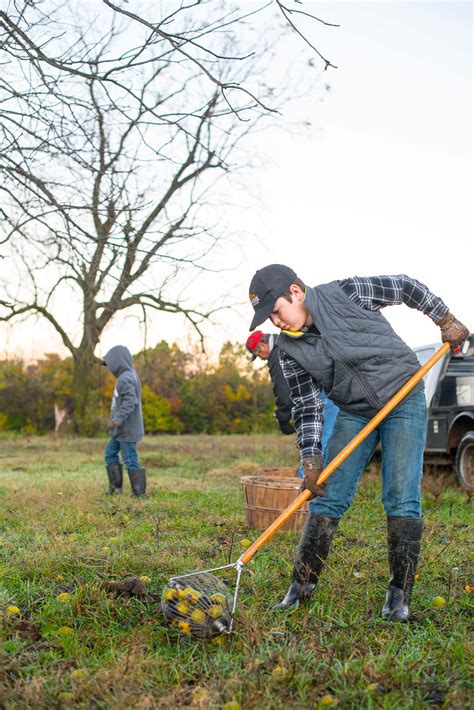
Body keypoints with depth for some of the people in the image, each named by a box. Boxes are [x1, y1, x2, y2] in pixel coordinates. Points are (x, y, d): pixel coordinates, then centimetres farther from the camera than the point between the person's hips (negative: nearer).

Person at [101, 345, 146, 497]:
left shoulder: (125, 379, -17)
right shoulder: (129, 376, 14)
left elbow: (130, 401, -27)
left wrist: (117, 419, -31)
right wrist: (115, 419, 21)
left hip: (127, 429, -10)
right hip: (121, 429, 10)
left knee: (130, 459, -5)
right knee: (110, 453, 16)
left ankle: (139, 492, 2)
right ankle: (115, 485, 19)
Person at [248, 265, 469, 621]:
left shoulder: (347, 293, -19)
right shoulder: (290, 349, -8)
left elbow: (407, 287, -6)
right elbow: (307, 406, -5)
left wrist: (447, 322, 0)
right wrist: (311, 459, -13)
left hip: (404, 400, -3)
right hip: (355, 413, 4)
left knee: (402, 499, -9)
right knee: (328, 498, -2)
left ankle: (399, 596, 1)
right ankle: (302, 586, 10)